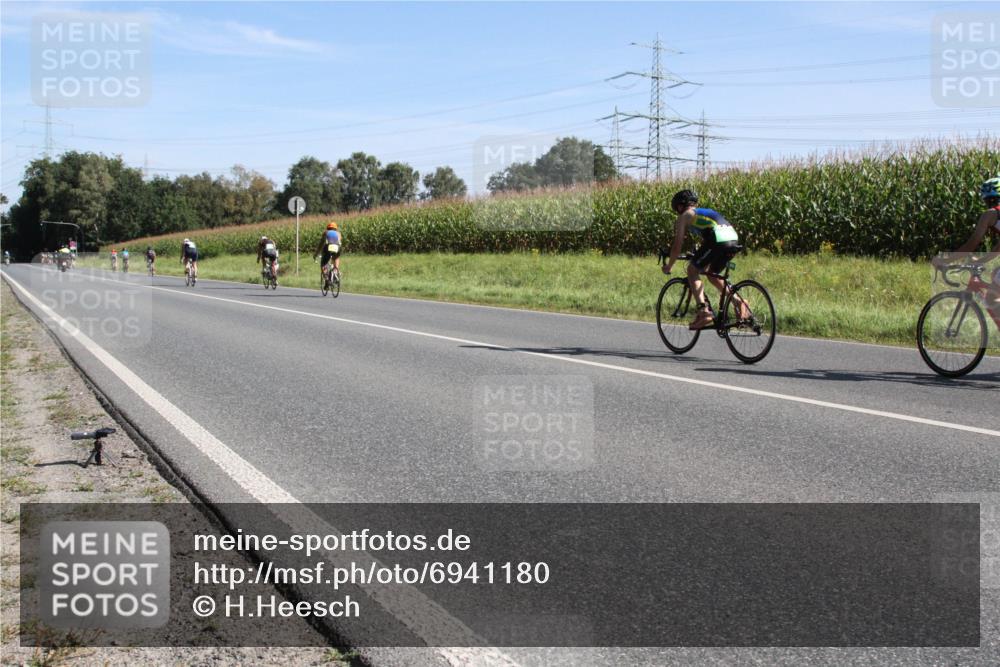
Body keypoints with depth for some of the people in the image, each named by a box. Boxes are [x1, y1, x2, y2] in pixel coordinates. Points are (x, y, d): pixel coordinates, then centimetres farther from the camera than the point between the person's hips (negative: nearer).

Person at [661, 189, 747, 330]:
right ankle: (739, 302, 12)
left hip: (718, 240, -7)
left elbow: (677, 246, 13)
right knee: (713, 275, 26)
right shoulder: (705, 212, 35)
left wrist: (668, 266, 26)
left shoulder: (684, 216, 15)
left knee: (692, 271, 9)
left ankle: (704, 312, -3)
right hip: (734, 239, 7)